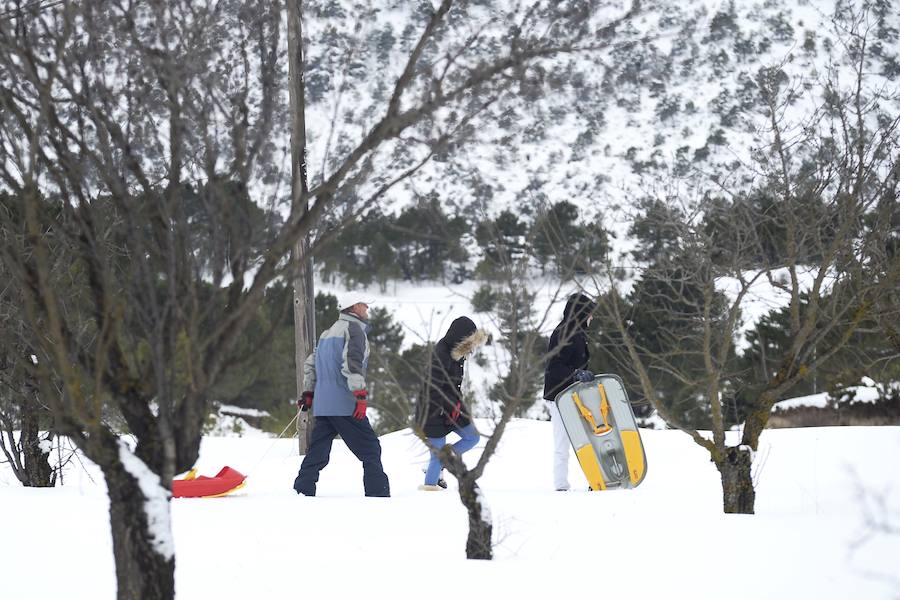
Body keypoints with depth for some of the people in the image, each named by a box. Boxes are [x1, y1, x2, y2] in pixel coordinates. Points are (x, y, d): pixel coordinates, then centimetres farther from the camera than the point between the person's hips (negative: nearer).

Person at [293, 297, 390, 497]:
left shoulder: (328, 332, 23)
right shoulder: (354, 329, -5)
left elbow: (310, 364, 26)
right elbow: (352, 362, -19)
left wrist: (308, 393, 30)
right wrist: (360, 395, -23)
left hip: (322, 404, 8)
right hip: (344, 404, -8)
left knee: (317, 453, 10)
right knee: (370, 450, -4)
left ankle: (301, 491, 6)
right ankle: (378, 494, -8)